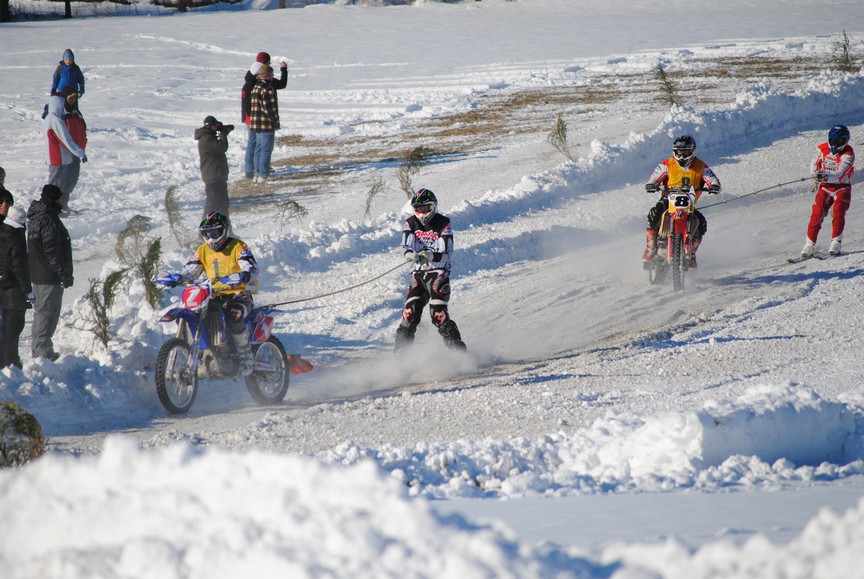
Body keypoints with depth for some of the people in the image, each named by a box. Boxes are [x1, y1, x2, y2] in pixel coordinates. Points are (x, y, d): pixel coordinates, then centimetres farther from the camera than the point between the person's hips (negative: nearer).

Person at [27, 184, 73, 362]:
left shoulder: (38, 216, 11)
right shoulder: (49, 221, -22)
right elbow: (53, 253, -23)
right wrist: (65, 275, -17)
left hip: (37, 273, 10)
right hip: (48, 276, -10)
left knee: (42, 310, 19)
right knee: (47, 311, -3)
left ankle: (38, 348, 28)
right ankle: (42, 350, 2)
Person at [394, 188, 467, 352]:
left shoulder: (443, 223, -6)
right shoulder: (411, 223, 5)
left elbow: (446, 253, -14)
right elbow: (407, 245, -11)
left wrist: (430, 255, -32)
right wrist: (411, 255, -35)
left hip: (439, 272, -4)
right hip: (419, 273, 4)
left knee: (438, 313, -16)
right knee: (411, 312, -9)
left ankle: (457, 349, -11)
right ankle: (401, 348, -1)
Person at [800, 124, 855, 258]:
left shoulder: (848, 154, -19)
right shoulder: (822, 149, -4)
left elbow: (839, 173, -31)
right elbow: (814, 164, 12)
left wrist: (826, 176, -49)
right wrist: (816, 174, -10)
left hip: (842, 188, -3)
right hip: (825, 187, 3)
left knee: (838, 213, -22)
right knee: (816, 214, -9)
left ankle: (836, 243, -17)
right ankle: (810, 245, -6)